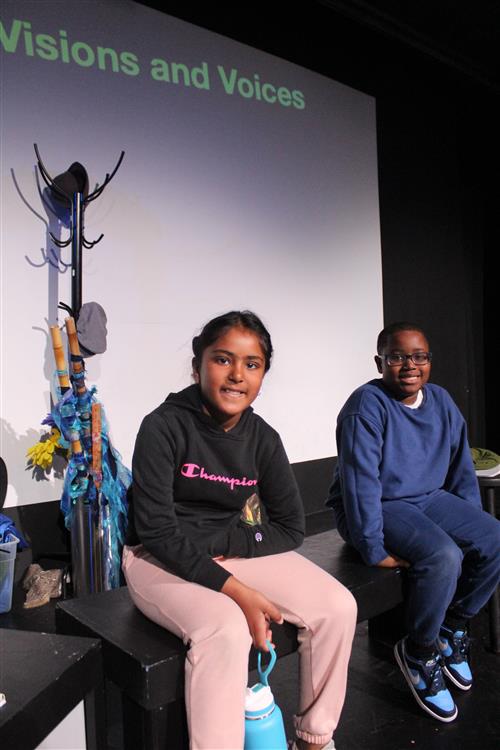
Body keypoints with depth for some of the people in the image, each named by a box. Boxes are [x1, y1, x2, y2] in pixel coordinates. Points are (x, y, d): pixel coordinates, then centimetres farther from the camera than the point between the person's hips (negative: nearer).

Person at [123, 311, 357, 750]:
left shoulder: (262, 438, -3)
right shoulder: (164, 426, -17)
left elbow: (291, 528, 0)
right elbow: (158, 532, -19)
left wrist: (222, 541, -17)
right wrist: (237, 591, -27)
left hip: (234, 551, 5)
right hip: (161, 559, -4)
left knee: (338, 607, -9)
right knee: (228, 629, -34)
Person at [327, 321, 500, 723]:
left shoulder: (441, 401, 5)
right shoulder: (368, 405, -18)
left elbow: (462, 469, 12)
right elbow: (360, 481, -23)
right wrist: (374, 550, -25)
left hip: (430, 499, 8)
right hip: (378, 507, -7)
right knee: (443, 557, -29)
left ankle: (452, 628, 13)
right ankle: (418, 652, -2)